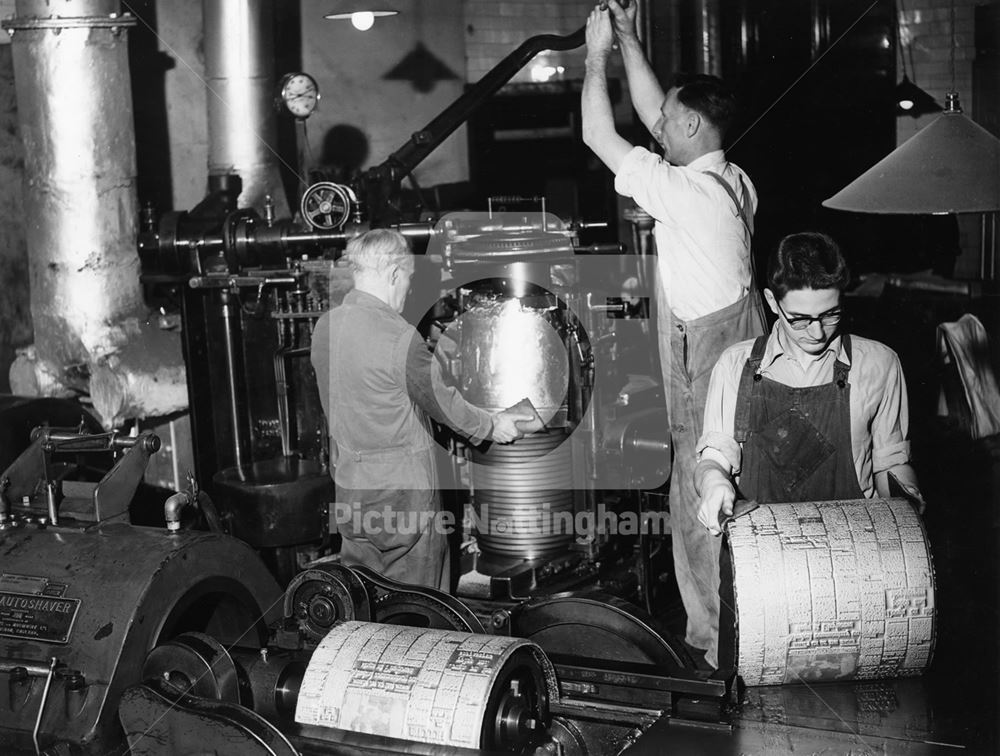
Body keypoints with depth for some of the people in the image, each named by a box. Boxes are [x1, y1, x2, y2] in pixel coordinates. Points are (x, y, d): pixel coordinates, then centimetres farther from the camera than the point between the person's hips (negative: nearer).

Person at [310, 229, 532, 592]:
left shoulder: (325, 326, 0)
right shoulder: (400, 337, -21)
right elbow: (442, 401, -10)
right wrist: (492, 425, 8)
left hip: (348, 484, 7)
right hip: (402, 490, -7)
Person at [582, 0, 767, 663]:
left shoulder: (684, 191, -21)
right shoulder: (735, 180, 5)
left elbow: (598, 135, -14)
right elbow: (655, 118, 17)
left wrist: (597, 55, -2)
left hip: (706, 363, -9)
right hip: (742, 342, 9)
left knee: (703, 504, 1)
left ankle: (713, 635, 11)